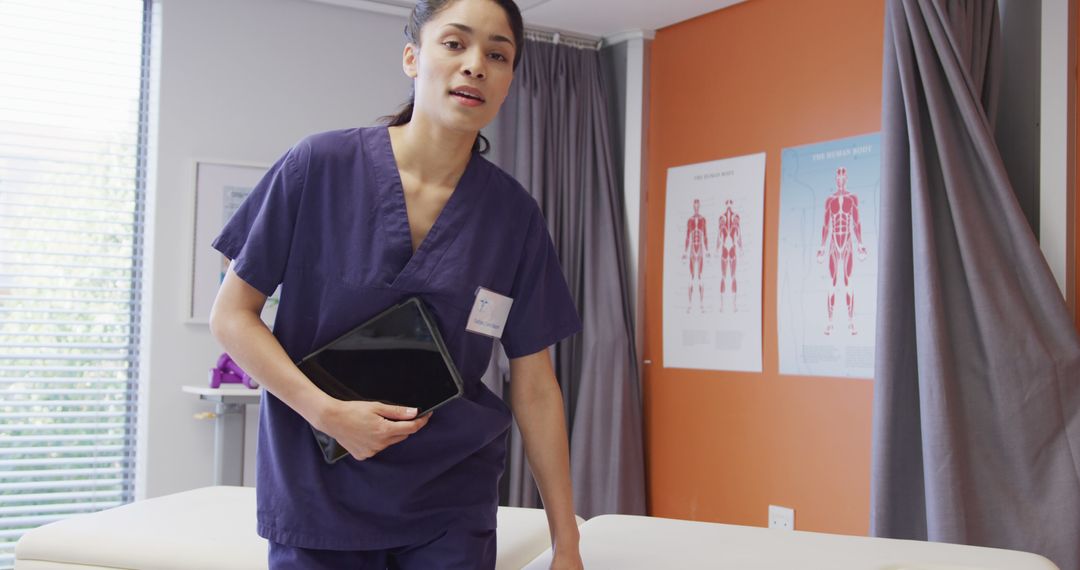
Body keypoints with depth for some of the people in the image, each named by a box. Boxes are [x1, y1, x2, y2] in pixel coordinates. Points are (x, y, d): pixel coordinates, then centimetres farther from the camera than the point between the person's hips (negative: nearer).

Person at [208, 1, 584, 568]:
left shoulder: (514, 214, -5)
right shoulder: (320, 166, -10)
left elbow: (534, 387, -1)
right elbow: (231, 314, -4)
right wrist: (326, 411, -18)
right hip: (318, 496, -1)